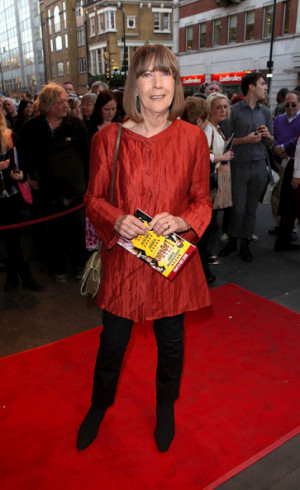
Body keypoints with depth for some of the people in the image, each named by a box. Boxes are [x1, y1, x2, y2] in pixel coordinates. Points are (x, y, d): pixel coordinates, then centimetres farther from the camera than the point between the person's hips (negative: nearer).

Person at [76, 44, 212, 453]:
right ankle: (100, 405, 47)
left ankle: (166, 408, 48)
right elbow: (93, 198, 1)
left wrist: (180, 221, -20)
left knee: (170, 342, 17)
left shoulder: (192, 137, -4)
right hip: (122, 258, 0)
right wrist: (117, 220, -20)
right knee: (113, 341, 15)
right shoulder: (108, 138, -6)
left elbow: (202, 201, 2)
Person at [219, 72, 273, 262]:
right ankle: (232, 241, 19)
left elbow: (270, 142, 14)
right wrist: (246, 140, -16)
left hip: (259, 166, 4)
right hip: (239, 166, -4)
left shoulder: (265, 112, 10)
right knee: (238, 208, 0)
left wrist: (267, 135, -7)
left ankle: (245, 244, 21)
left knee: (251, 208, 9)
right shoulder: (234, 111, -4)